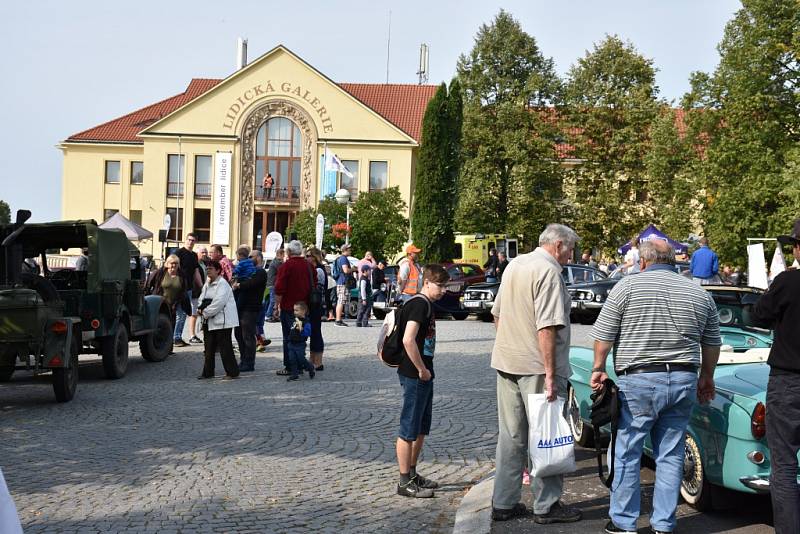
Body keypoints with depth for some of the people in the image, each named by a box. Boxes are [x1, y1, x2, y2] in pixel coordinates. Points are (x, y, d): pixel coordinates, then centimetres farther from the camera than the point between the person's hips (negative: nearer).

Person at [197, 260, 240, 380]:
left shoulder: (222, 284, -12)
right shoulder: (207, 284, 16)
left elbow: (219, 302, -21)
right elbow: (201, 298, 17)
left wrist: (206, 312, -15)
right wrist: (202, 308, -4)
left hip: (222, 320, -9)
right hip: (209, 321, 9)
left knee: (225, 347, -7)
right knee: (209, 348, 12)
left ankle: (232, 372, 0)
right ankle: (208, 372, 21)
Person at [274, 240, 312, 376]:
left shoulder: (287, 266, -12)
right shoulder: (307, 265, 6)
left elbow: (279, 289, -15)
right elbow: (311, 286, 12)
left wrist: (277, 304, -6)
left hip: (289, 308, -6)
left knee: (288, 338, -1)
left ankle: (289, 367, 0)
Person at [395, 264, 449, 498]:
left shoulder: (426, 304, 14)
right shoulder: (419, 304, -16)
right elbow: (408, 340, -27)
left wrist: (425, 370, 17)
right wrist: (422, 370, -19)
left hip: (423, 375, 10)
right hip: (414, 375, -10)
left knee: (421, 428, 17)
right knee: (409, 430, -3)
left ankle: (412, 473, 28)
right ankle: (405, 482, 4)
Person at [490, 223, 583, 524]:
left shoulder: (514, 265, 13)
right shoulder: (549, 271, -14)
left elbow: (497, 314, 20)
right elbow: (547, 328, -21)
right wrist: (550, 375, -22)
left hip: (506, 363, 8)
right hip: (536, 367, -8)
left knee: (511, 437, 13)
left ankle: (503, 503, 18)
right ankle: (547, 506, 11)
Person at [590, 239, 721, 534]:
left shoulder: (627, 286, -4)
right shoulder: (700, 293, 8)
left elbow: (603, 335, -5)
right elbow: (712, 343, 15)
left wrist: (599, 368, 8)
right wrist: (707, 377, 27)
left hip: (638, 381, -4)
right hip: (684, 382, 4)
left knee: (627, 454, 6)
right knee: (671, 455, 11)